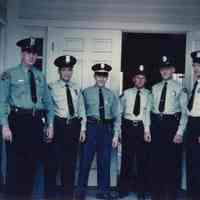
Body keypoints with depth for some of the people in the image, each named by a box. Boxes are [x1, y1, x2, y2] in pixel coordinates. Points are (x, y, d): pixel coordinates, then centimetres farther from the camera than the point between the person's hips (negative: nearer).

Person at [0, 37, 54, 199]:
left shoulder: (40, 76, 12)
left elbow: (48, 102, 13)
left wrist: (50, 125, 7)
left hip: (37, 122, 4)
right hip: (18, 120, -4)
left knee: (32, 163, 10)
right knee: (15, 163, 0)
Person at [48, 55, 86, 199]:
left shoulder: (76, 89, 11)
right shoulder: (52, 88, -3)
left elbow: (82, 109, 12)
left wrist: (83, 129, 8)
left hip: (74, 126, 4)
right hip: (59, 125, -4)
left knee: (71, 160, 10)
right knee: (55, 159, 1)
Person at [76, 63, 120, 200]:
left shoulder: (111, 95, 9)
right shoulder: (86, 92, 4)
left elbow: (117, 116, 7)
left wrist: (116, 134, 0)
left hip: (106, 128, 2)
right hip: (91, 127, -2)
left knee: (105, 161, 8)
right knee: (86, 159, 1)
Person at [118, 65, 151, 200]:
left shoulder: (148, 94, 2)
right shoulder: (126, 93, 5)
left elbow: (148, 112, -9)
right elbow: (120, 111, 9)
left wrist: (146, 130, -21)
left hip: (142, 127, 0)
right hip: (128, 126, 1)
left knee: (142, 159, 4)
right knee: (127, 158, 6)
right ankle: (124, 189, 19)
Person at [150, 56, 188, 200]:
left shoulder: (180, 88, -1)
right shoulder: (155, 88, 13)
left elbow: (184, 112, -5)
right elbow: (151, 108, 12)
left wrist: (180, 132, -12)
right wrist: (150, 128, 6)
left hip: (172, 124, -4)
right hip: (157, 124, 4)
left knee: (173, 160, 2)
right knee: (157, 160, 10)